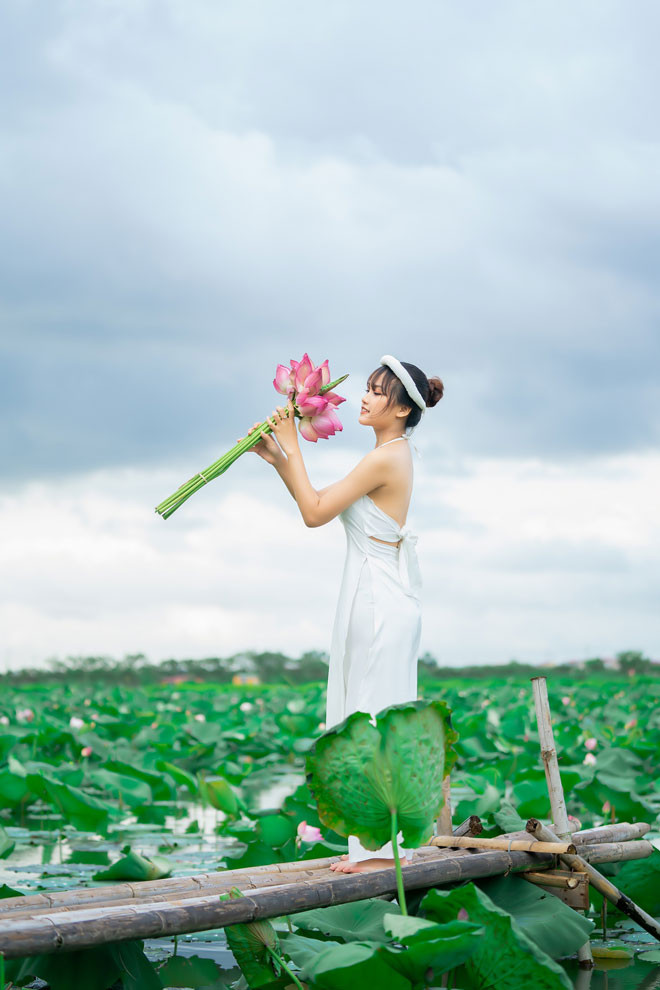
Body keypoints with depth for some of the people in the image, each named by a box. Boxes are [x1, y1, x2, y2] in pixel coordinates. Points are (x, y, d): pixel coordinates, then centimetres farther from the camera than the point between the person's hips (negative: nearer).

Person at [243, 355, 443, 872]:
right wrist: (279, 459, 10)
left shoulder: (385, 459, -17)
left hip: (380, 602, -10)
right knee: (376, 723, 12)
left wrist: (291, 443, -10)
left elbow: (315, 512, -16)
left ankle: (383, 847, 3)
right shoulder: (394, 456, 14)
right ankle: (381, 844, 18)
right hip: (381, 601, 10)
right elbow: (317, 504, 18)